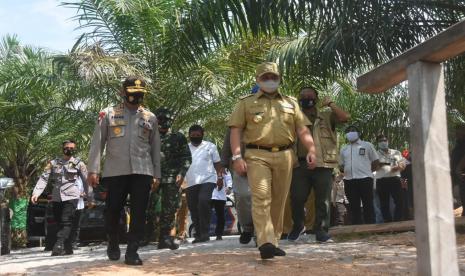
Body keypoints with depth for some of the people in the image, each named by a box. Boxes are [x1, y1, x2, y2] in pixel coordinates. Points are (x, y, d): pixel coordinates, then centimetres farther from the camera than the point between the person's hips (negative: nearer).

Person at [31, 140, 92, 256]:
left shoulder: (79, 163, 5)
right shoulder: (53, 163, 11)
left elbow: (86, 181, 5)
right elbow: (44, 178, 3)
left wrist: (90, 198, 3)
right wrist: (36, 192, -11)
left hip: (71, 196, -4)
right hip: (56, 197, 4)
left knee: (66, 222, -15)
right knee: (60, 223, 7)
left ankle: (58, 246, -21)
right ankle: (68, 248, 15)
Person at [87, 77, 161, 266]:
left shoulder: (150, 118, 12)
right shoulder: (108, 114, 6)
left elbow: (155, 147, 15)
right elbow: (97, 143, 3)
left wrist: (157, 173, 12)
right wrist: (93, 169, -4)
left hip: (142, 171, 1)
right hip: (115, 171, -1)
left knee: (139, 213, -4)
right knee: (113, 211, 5)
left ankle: (132, 252, 3)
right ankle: (113, 245, 29)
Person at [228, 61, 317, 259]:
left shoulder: (290, 103, 19)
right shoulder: (246, 103, 11)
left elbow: (302, 129, 14)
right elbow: (236, 130, 4)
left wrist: (311, 150, -1)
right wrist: (237, 157, -8)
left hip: (284, 156, 3)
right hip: (257, 156, -3)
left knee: (278, 201, 6)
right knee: (261, 198, -16)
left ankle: (274, 242, 16)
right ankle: (265, 243, -22)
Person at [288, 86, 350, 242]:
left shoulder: (327, 115, 10)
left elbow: (345, 117, -6)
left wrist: (330, 104, -6)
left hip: (323, 164, -2)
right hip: (301, 164, 2)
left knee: (323, 200, 0)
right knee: (297, 198, -1)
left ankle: (321, 231, 11)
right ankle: (298, 226, 23)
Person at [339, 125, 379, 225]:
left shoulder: (367, 145, 8)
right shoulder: (344, 149, 18)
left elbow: (376, 161, 9)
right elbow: (341, 165, 22)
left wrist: (367, 171, 4)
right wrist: (345, 170, 1)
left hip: (364, 179, -3)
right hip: (349, 180, 4)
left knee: (368, 205, -4)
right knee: (353, 206, 4)